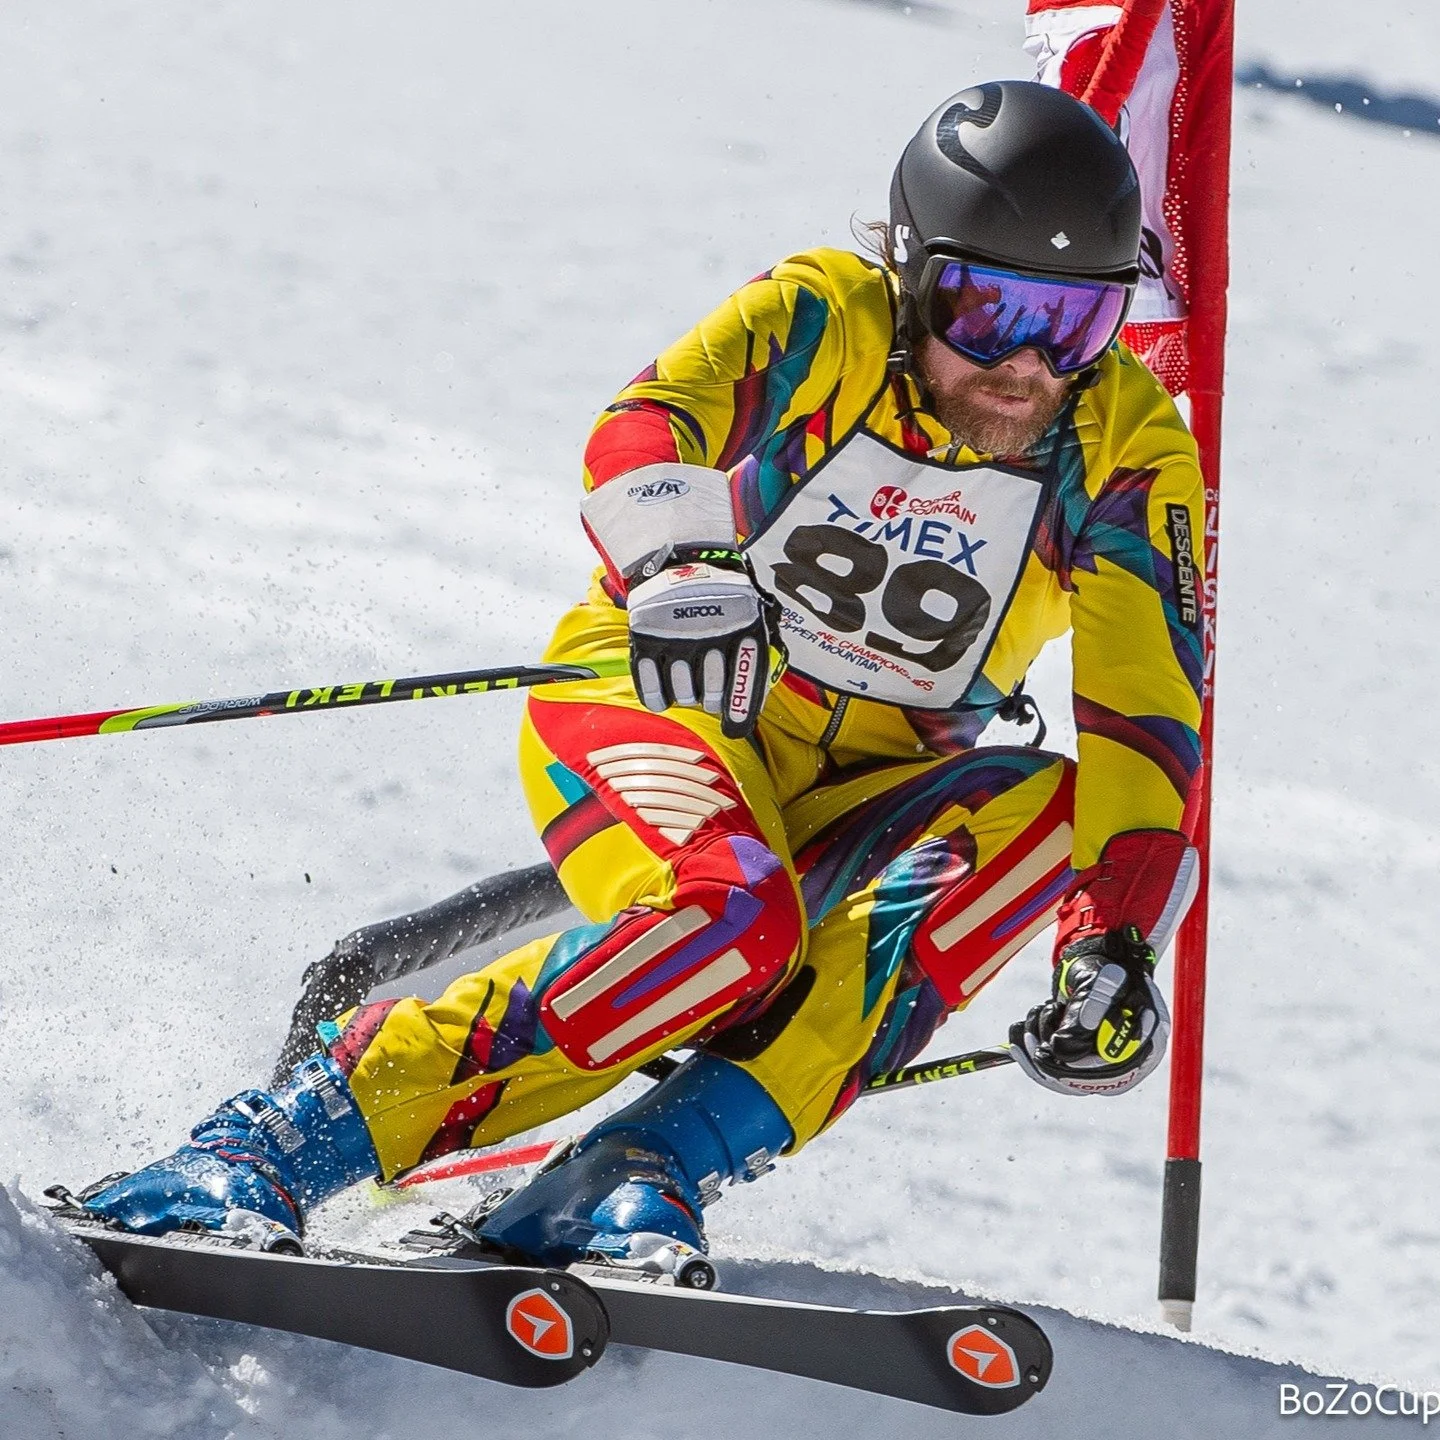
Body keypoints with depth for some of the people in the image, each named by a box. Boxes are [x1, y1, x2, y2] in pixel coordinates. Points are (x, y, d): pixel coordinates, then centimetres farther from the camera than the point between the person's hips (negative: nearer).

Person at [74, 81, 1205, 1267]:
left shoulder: (1129, 448, -10)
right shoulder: (822, 317, -15)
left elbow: (1152, 718, -16)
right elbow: (638, 434, -33)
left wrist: (1114, 947, -32)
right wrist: (677, 572, -56)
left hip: (853, 801, 4)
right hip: (660, 700, -4)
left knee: (1048, 813, -28)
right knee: (728, 918, -36)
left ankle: (643, 1176, -33)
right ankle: (278, 1140, -29)